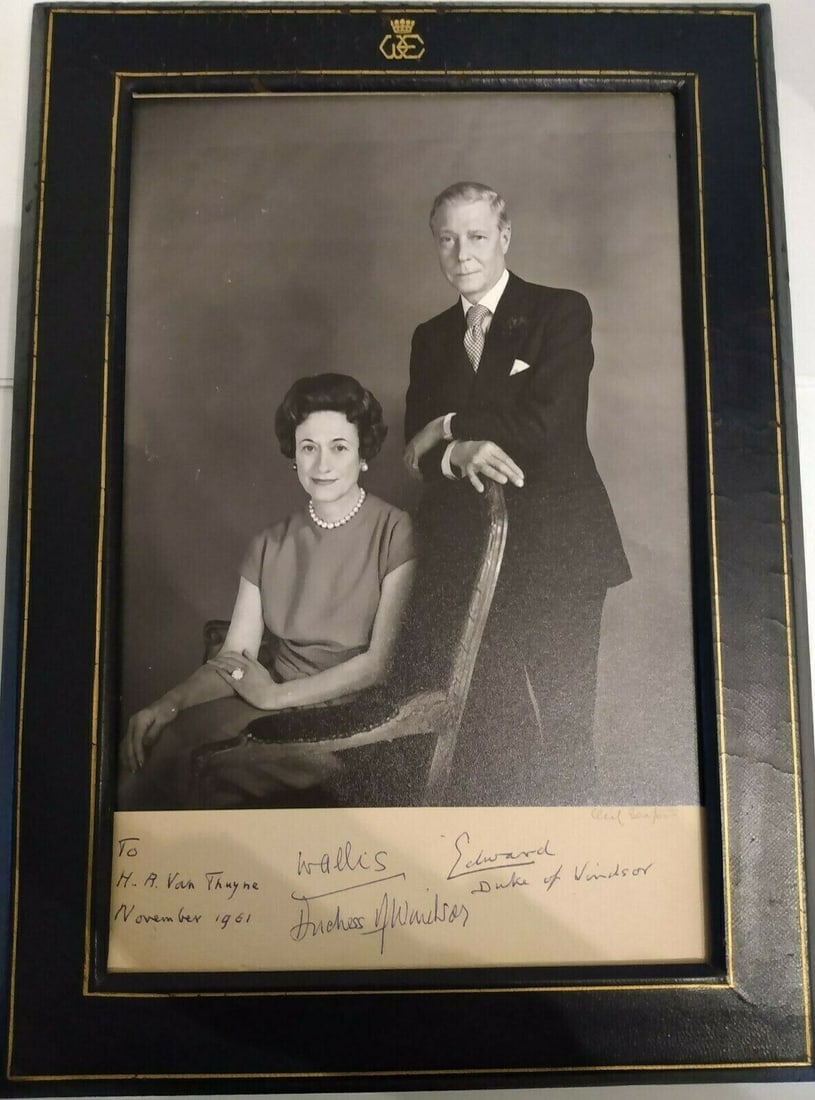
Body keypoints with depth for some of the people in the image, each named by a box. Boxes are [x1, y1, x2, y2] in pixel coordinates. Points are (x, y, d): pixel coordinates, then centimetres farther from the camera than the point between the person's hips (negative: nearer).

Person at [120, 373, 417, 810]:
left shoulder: (395, 533, -6)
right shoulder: (269, 545, 11)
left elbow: (381, 660, -10)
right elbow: (233, 659, 5)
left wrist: (277, 694, -13)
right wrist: (168, 703, -14)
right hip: (271, 708, 5)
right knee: (149, 741, -22)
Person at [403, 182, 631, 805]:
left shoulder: (561, 313, 2)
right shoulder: (431, 338, 16)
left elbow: (543, 423, -13)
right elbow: (417, 453, 7)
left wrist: (448, 427, -2)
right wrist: (455, 453, -15)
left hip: (556, 551, -3)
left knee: (561, 730, -1)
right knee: (480, 734, 3)